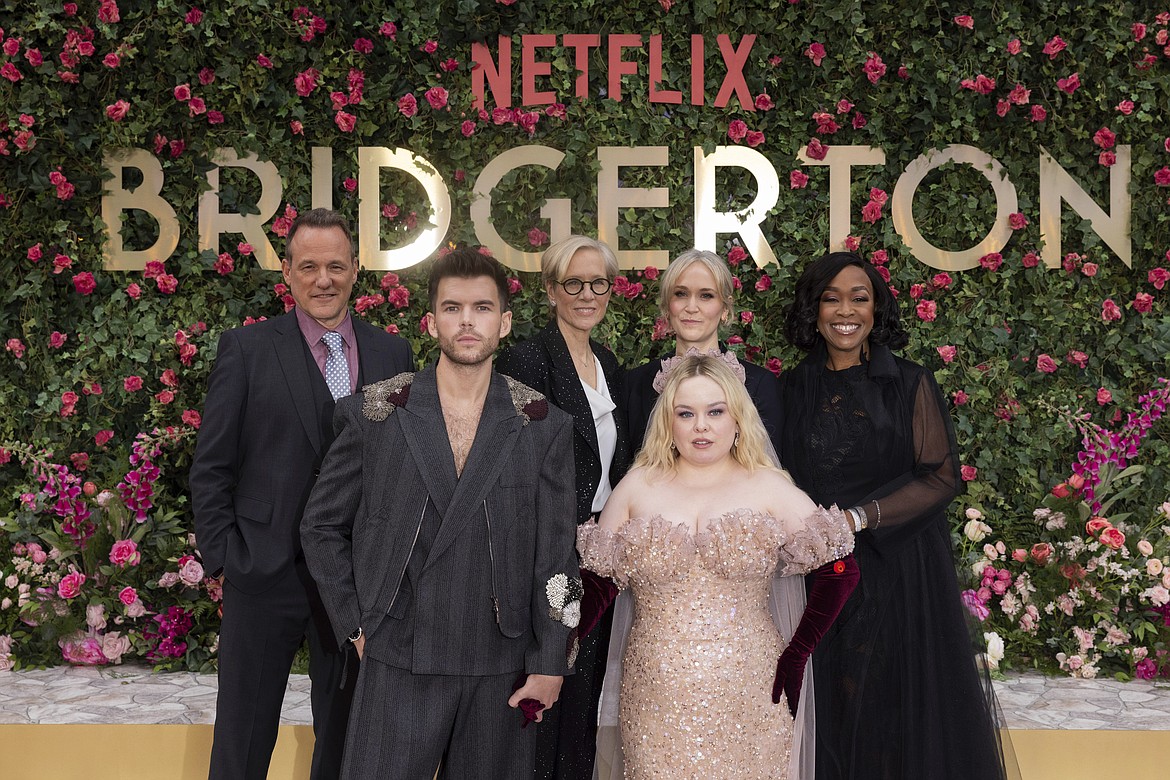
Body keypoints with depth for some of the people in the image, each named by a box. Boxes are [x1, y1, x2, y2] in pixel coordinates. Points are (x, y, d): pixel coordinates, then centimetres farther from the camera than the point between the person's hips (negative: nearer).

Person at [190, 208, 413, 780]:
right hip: (265, 573, -2)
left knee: (345, 731, 15)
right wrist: (222, 558, -6)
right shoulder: (246, 349, -3)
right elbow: (210, 469, -1)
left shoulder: (392, 355, 5)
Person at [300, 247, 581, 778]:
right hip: (397, 665, 0)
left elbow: (555, 554, 0)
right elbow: (322, 527, 7)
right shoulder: (374, 415, -1)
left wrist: (549, 665, -3)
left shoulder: (544, 427, 1)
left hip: (502, 672, 1)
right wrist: (355, 625, 2)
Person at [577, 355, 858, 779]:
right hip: (657, 700, 1)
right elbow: (597, 582, 5)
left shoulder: (769, 488, 1)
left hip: (748, 694, -1)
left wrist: (796, 653, -3)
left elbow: (841, 570, -1)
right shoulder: (637, 487, 5)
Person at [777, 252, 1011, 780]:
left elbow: (941, 476, -7)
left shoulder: (910, 386, -3)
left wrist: (860, 517, -17)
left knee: (899, 707, 3)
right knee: (831, 712, 8)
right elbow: (782, 478, 11)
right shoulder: (793, 389, 5)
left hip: (899, 569, -2)